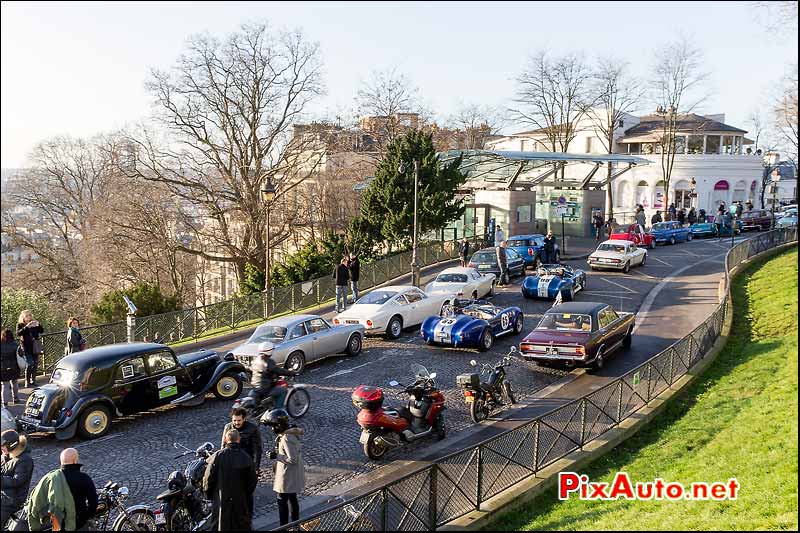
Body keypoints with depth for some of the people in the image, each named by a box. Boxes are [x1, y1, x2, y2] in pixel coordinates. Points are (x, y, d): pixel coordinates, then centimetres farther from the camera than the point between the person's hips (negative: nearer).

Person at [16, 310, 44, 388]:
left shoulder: (34, 324, 12)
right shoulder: (20, 325, 2)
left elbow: (42, 331, 3)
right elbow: (18, 333, -15)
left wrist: (38, 325, -14)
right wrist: (26, 327, -25)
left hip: (35, 347, 4)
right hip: (27, 347, -4)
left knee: (35, 364, 5)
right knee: (29, 364, -12)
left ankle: (33, 380, 15)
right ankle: (27, 382, -6)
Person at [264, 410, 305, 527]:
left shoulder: (286, 438, -26)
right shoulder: (291, 433, 4)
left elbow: (293, 459, -28)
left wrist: (276, 456, -21)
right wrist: (277, 453, 9)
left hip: (287, 476, -10)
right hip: (294, 476, 10)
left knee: (282, 501, 3)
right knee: (292, 499, 21)